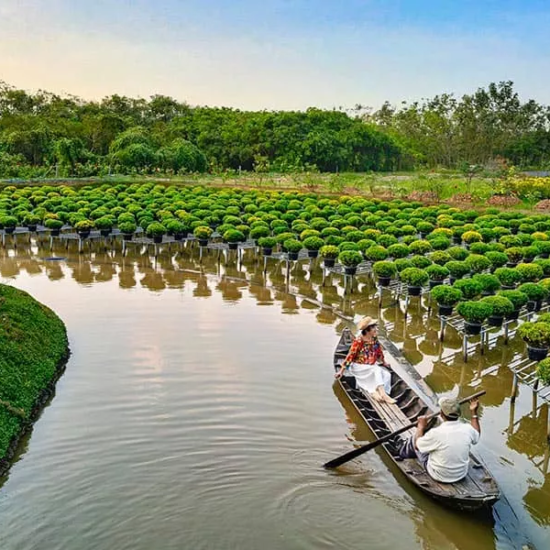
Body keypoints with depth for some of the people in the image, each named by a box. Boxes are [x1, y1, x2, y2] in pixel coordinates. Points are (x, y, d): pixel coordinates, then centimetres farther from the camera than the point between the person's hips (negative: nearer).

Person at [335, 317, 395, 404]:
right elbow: (350, 356, -18)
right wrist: (341, 371, -18)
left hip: (371, 366, 7)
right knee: (376, 370, -32)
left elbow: (379, 352, 18)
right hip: (358, 367, -7)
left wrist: (384, 362, 30)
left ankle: (373, 391, -34)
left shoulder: (375, 339, 0)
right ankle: (383, 394, -41)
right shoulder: (359, 341, -18)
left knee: (386, 374, -16)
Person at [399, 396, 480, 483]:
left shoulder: (436, 433, -31)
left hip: (438, 476, -4)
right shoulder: (467, 429, -20)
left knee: (415, 438, 14)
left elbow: (417, 445, -11)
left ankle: (405, 453, 47)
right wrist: (474, 412, 10)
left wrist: (421, 426, 3)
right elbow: (477, 434, 7)